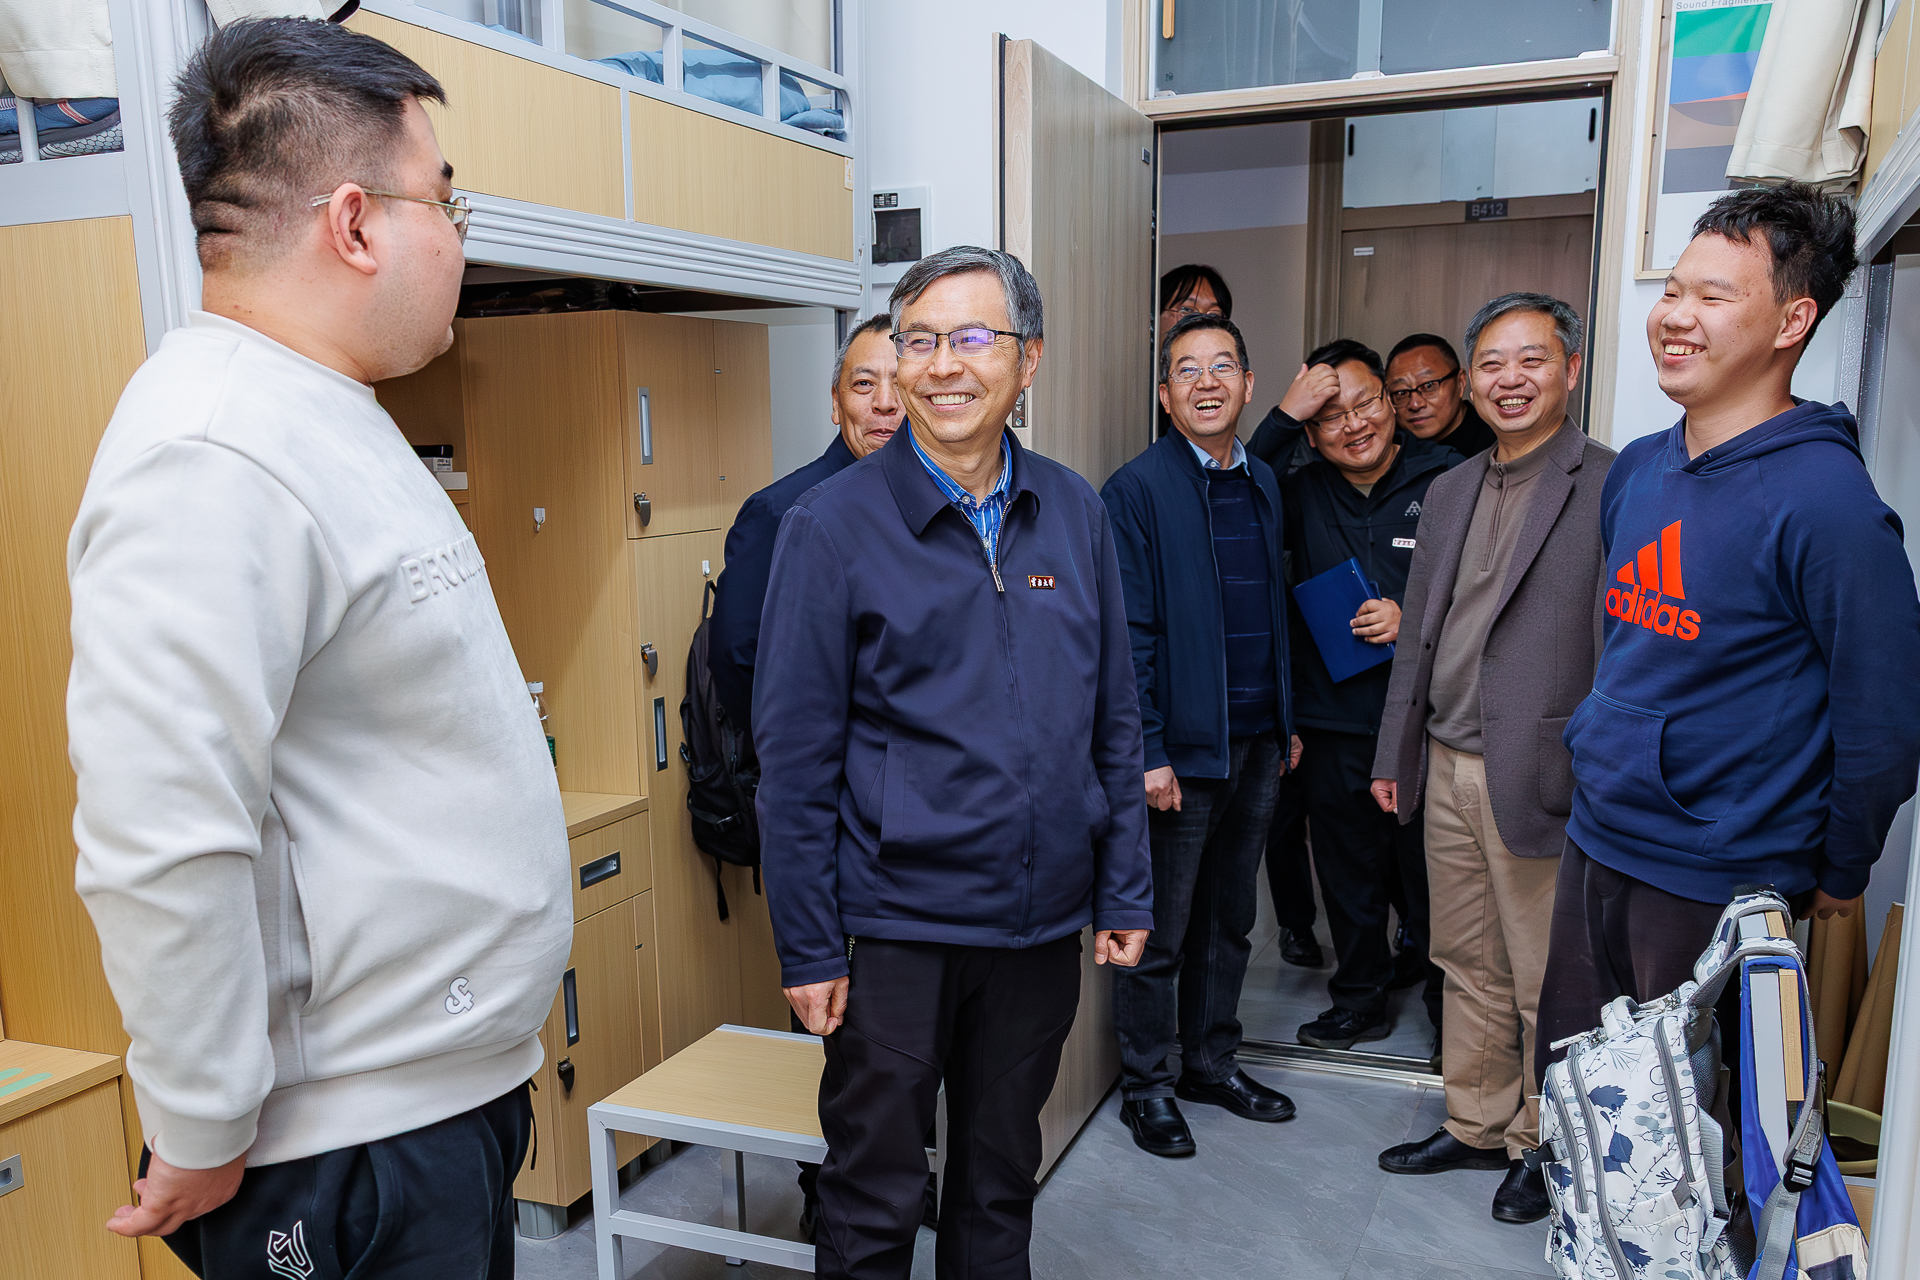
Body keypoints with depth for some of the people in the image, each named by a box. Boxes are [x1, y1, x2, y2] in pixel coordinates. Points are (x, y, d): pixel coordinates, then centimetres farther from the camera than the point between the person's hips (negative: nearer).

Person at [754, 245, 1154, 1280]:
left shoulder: (1074, 513, 2)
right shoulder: (834, 524, -9)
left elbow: (1114, 718, 8)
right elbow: (794, 754, -8)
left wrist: (1124, 891, 6)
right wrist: (807, 949, -9)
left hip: (1043, 922, 4)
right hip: (897, 924, -3)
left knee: (1002, 1185, 21)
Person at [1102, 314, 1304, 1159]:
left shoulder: (1263, 485, 11)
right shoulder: (1137, 490, -10)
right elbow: (1129, 633, -13)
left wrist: (1288, 722, 14)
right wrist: (1147, 752, -17)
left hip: (1257, 742, 7)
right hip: (1182, 748, -6)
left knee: (1229, 919, 18)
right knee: (1160, 931, 6)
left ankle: (1212, 1062, 34)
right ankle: (1146, 1085, 21)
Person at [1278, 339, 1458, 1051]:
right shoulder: (1301, 494, 6)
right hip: (1332, 720, 4)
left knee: (1433, 871, 5)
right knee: (1347, 871, 17)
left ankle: (1449, 1005, 27)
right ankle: (1360, 1001, 36)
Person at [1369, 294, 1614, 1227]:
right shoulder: (1448, 493, 13)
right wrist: (1393, 755, 16)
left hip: (1541, 780, -6)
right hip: (1446, 769, 6)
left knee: (1547, 985, 7)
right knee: (1468, 966, 17)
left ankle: (1543, 1147, 26)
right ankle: (1474, 1125, 33)